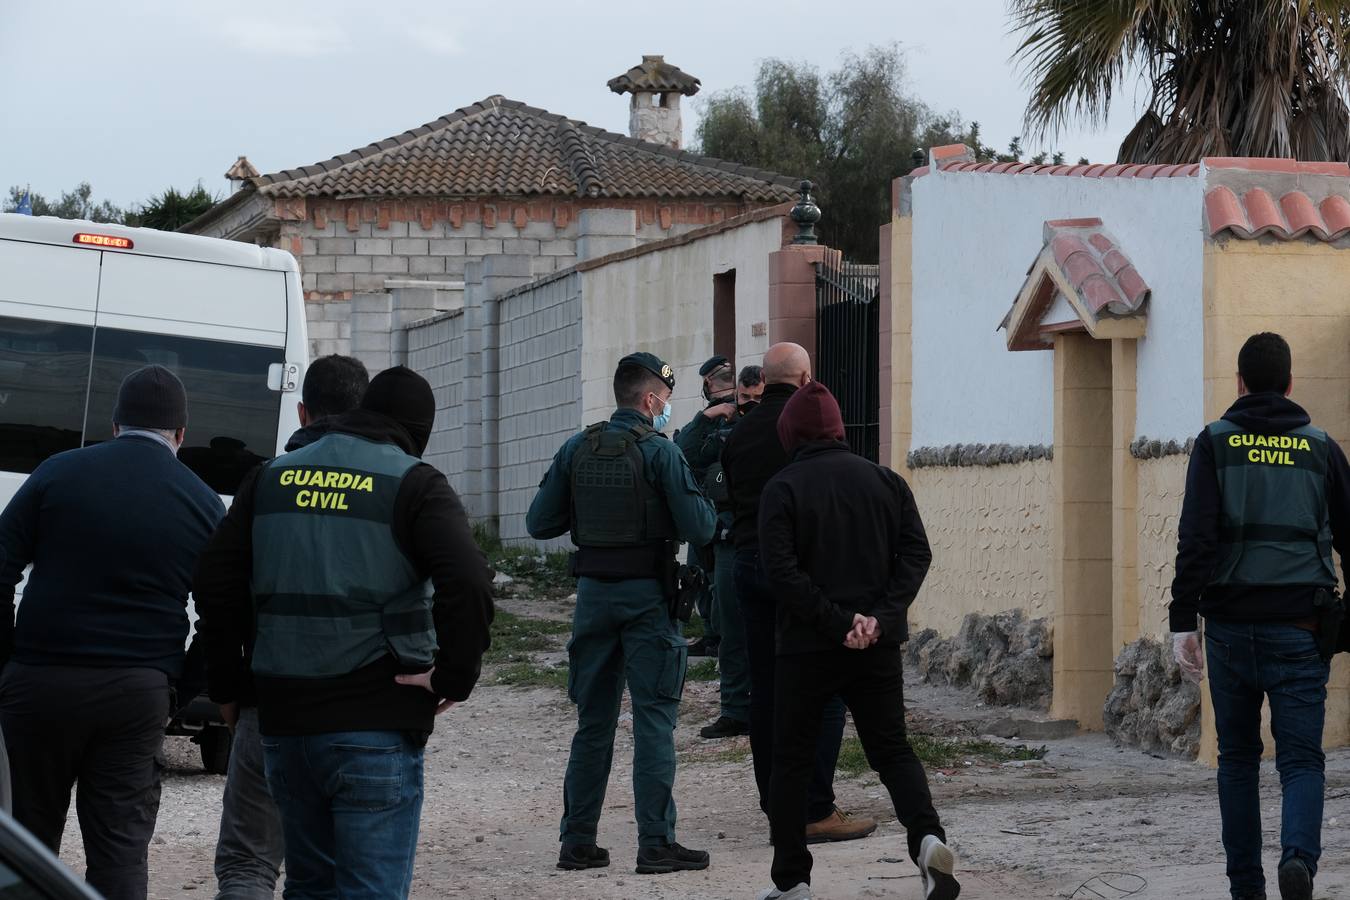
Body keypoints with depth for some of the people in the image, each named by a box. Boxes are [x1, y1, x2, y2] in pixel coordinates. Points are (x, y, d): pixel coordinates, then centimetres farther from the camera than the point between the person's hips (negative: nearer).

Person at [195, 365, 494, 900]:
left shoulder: (272, 478, 12)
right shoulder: (413, 484, -5)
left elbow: (216, 580, 12)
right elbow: (468, 584, -20)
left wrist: (225, 686, 19)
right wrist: (454, 678, -10)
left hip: (283, 720, 6)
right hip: (375, 724, -5)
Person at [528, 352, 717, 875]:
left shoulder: (577, 450, 4)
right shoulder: (659, 452, -10)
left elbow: (539, 524, 5)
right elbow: (699, 529, -12)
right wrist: (701, 498, 8)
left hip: (593, 592, 5)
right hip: (646, 595, -5)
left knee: (593, 720, 12)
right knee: (654, 719, -2)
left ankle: (577, 841, 14)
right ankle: (655, 842, -5)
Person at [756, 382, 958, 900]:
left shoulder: (782, 490, -6)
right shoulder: (885, 482, 7)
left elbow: (782, 571, -16)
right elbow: (916, 554, -1)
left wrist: (837, 622, -15)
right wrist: (882, 617, -9)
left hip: (806, 645, -3)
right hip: (879, 646, 3)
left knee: (791, 759, 8)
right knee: (892, 750, 11)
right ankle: (927, 836, -15)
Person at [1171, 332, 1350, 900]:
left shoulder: (1216, 444, 2)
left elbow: (1195, 538, -8)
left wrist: (1182, 622, -8)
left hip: (1230, 623, 0)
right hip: (1299, 628, 0)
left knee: (1237, 757, 13)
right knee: (1301, 757, -1)